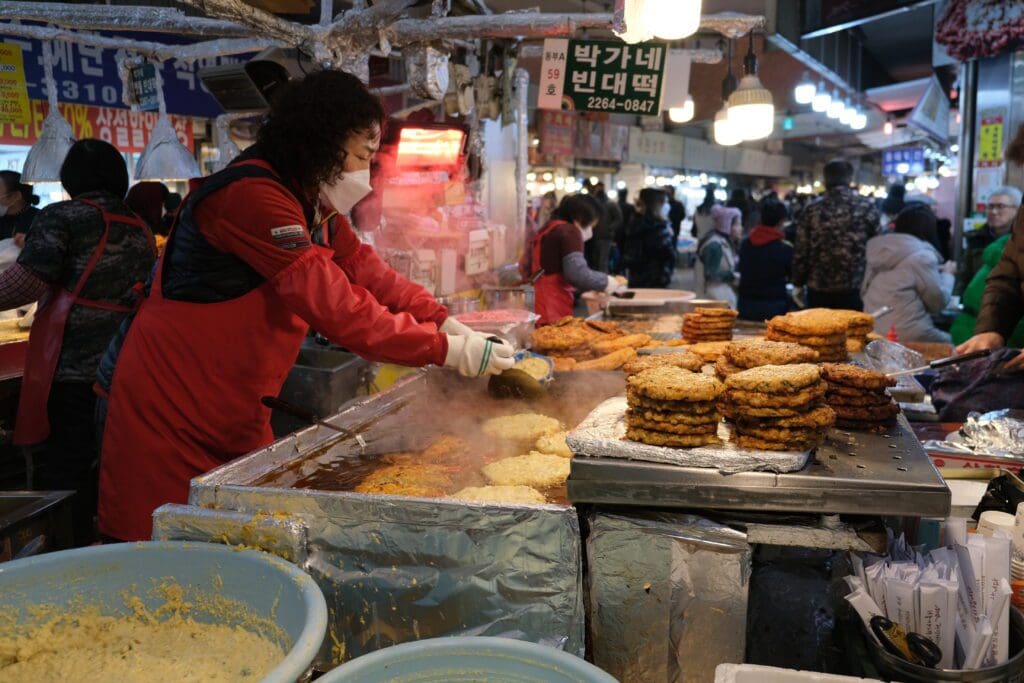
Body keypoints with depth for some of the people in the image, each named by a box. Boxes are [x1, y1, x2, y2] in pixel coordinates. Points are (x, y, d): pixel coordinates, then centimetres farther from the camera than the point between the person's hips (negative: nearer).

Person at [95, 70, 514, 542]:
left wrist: (448, 324, -9)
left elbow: (366, 271, 4)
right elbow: (334, 305, -32)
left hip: (235, 413, 9)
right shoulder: (251, 196, -25)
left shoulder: (316, 206, 7)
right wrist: (449, 350, -29)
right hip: (168, 409, -9)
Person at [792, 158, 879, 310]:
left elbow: (801, 252, 0)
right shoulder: (866, 206, -3)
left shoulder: (812, 209, -1)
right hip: (855, 289, -1)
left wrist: (798, 283, 11)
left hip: (819, 291, 1)